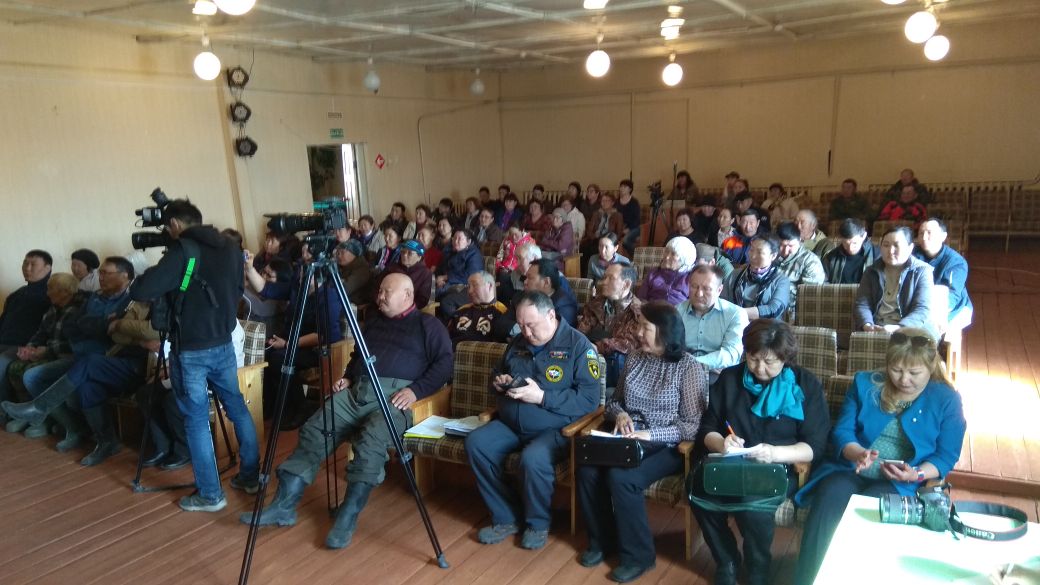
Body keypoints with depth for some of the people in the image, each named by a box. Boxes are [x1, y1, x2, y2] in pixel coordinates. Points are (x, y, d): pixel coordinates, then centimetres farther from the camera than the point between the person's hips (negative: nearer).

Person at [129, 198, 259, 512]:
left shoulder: (182, 251, -15)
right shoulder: (230, 248, 6)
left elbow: (140, 292, -19)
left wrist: (151, 276, 1)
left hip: (190, 351, -6)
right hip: (223, 344, 6)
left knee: (196, 420, 3)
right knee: (237, 407, 17)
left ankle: (210, 495, 10)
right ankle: (251, 475, 24)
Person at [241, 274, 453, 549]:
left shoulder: (427, 324, 8)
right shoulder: (374, 320, 27)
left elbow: (445, 362, -2)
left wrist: (416, 390, -14)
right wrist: (347, 376, 14)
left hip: (395, 393, -6)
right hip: (358, 389, 7)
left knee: (371, 440, -34)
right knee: (314, 430, -13)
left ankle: (348, 518, -28)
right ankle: (284, 505, -12)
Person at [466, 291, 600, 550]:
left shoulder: (578, 345, -9)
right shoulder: (518, 343, 11)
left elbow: (590, 400, -17)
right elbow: (495, 377, 27)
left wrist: (542, 397, -23)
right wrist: (498, 383, 1)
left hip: (555, 428, -6)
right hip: (510, 424, 7)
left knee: (532, 458, -34)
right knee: (475, 443, -16)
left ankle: (538, 524, -4)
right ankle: (507, 518, -3)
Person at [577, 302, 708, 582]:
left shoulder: (690, 368, -8)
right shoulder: (635, 359, 10)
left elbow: (693, 426, -12)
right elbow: (613, 401, 19)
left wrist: (650, 435, -20)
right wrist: (620, 414, -5)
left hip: (667, 446, -5)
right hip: (628, 440, 6)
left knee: (620, 477, -31)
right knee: (587, 470, -22)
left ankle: (639, 554, -10)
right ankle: (601, 540, 1)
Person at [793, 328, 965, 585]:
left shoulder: (947, 399, 4)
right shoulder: (865, 383, 8)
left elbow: (946, 456, 3)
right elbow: (842, 432, 4)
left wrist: (917, 474, -16)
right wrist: (858, 454, -18)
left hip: (899, 484, -1)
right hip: (850, 470, 2)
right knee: (827, 500, -31)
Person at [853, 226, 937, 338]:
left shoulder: (922, 271, 4)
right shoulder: (871, 271, 14)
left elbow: (922, 310, -8)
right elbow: (861, 304, 3)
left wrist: (898, 328, -26)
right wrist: (867, 325, -19)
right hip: (876, 331, 2)